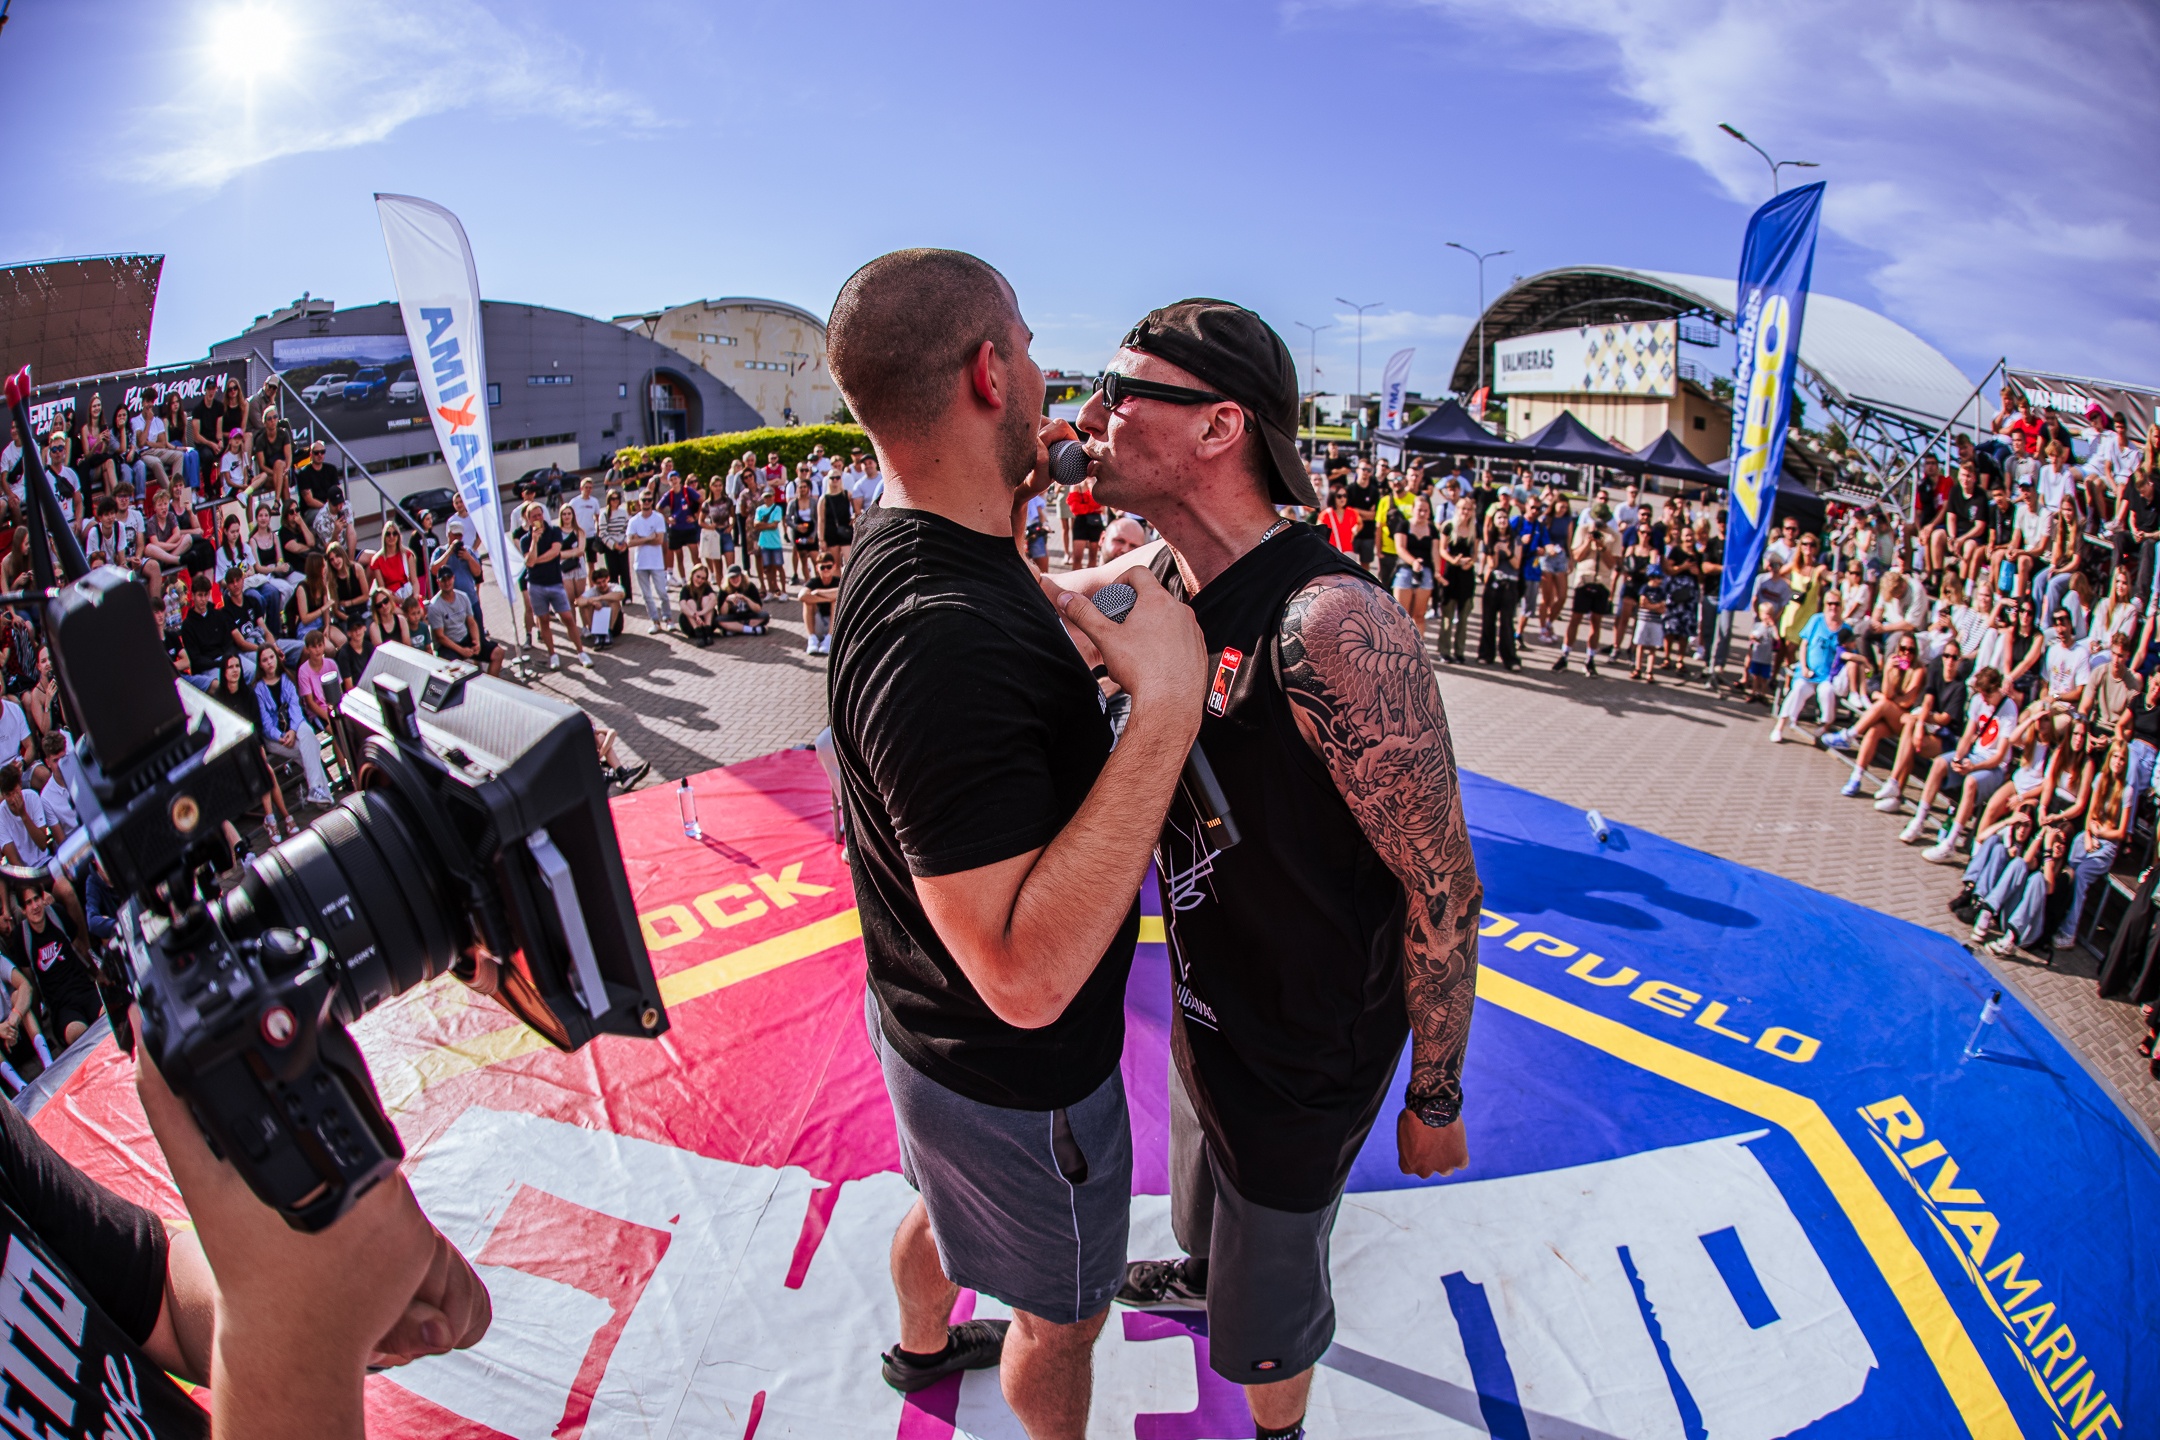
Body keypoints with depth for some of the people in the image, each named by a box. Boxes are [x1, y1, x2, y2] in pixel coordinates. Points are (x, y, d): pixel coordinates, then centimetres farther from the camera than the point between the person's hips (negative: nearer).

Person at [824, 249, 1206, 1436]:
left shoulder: (903, 553, -5)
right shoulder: (944, 637, -38)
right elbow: (1026, 973, -39)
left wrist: (1013, 493, 9)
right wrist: (1166, 704, -39)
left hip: (932, 1026, 10)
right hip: (1015, 1075, -9)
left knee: (948, 1203, 37)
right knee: (1061, 1310, 21)